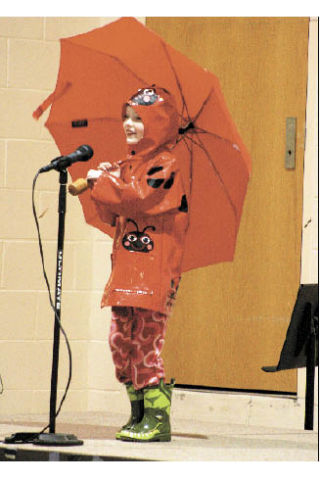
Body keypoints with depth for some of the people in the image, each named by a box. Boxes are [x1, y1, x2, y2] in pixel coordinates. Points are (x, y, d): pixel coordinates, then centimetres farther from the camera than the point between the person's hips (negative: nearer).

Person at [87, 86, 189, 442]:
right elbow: (112, 216, 22)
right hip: (127, 262, 9)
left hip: (156, 265, -9)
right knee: (120, 336, 7)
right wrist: (104, 182, 5)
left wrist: (103, 182, -10)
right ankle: (139, 412, 16)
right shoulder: (129, 164, 20)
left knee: (146, 336, -11)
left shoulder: (165, 165, -7)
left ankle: (157, 416, -8)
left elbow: (139, 198, -22)